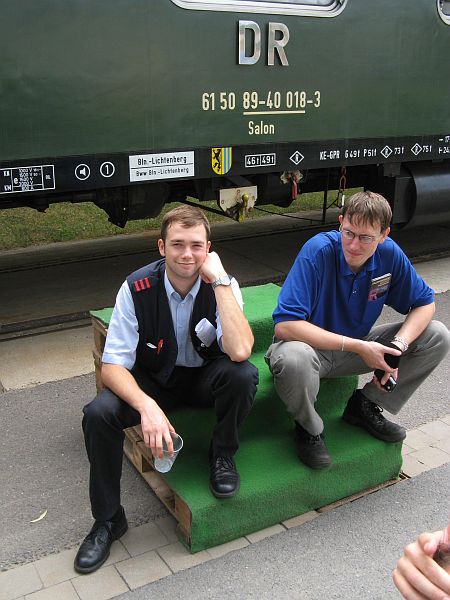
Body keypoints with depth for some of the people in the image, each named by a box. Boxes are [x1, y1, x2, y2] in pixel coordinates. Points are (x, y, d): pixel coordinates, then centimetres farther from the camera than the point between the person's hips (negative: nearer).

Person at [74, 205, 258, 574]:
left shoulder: (222, 285, -18)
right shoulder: (137, 288, -18)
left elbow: (240, 351, -35)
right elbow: (113, 366, -19)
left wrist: (220, 281, -34)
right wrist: (147, 406, -38)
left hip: (206, 377, 0)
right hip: (154, 380, 1)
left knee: (244, 375, -33)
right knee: (99, 414, -27)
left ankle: (222, 456, -2)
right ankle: (107, 520, -2)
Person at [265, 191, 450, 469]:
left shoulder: (389, 253, -12)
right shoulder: (319, 251, -27)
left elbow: (425, 303, 0)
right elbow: (284, 326, -34)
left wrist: (398, 345, -21)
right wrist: (358, 347, -34)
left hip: (358, 347, 5)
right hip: (312, 345, -5)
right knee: (293, 358, -41)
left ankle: (366, 405, 8)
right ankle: (309, 427, -6)